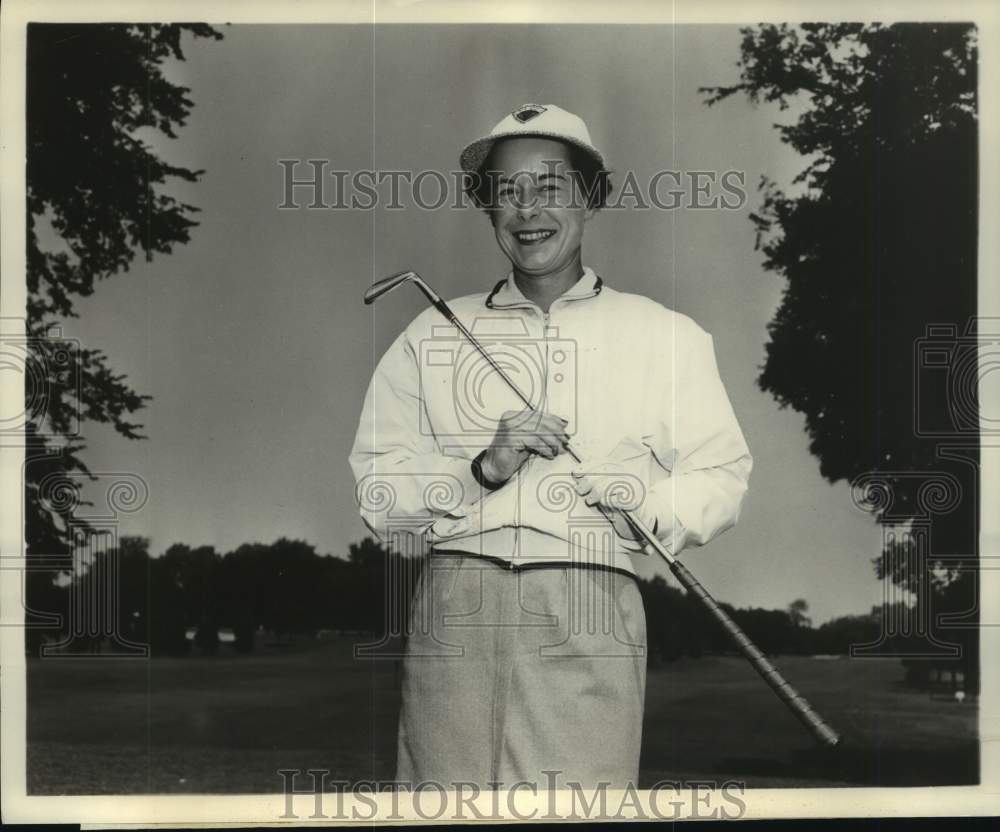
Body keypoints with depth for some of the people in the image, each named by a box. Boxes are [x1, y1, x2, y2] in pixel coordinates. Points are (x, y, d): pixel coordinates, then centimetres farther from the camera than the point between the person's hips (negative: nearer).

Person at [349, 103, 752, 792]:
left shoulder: (665, 335, 16)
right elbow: (378, 494, 11)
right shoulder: (432, 335, 18)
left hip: (587, 612, -1)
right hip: (455, 604, 1)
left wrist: (648, 503, -9)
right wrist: (482, 469, -5)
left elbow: (722, 478, 11)